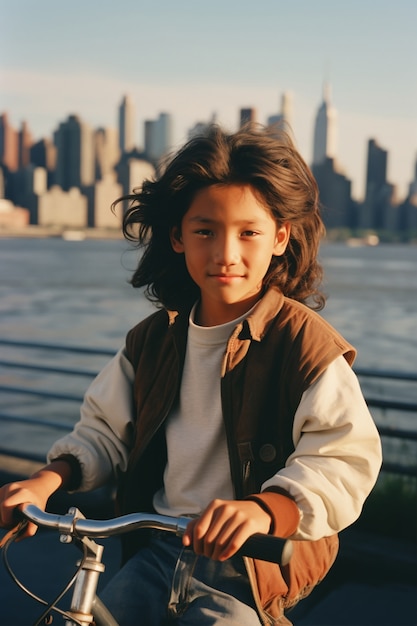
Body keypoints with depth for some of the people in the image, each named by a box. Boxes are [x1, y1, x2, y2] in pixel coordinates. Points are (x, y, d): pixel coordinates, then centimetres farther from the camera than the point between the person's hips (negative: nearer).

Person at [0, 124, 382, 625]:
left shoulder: (308, 344, -14)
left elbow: (344, 463, -21)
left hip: (247, 570, -4)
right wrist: (47, 480, -8)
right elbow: (106, 431, 11)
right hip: (158, 551, 5)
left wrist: (262, 510, -39)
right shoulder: (152, 339, 5)